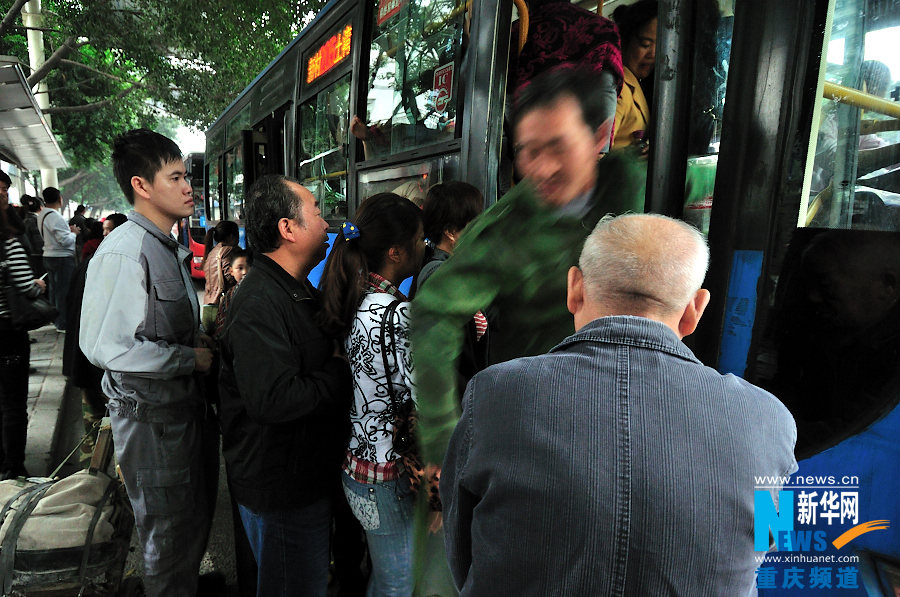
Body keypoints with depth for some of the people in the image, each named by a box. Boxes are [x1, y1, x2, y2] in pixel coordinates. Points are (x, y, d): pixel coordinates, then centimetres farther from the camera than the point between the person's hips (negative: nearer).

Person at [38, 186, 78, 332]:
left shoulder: (41, 215, 10)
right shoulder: (55, 216, -19)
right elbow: (64, 240, -22)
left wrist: (68, 230, 10)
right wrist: (74, 233, -4)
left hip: (48, 256, 9)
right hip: (62, 258, -9)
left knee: (54, 288, 17)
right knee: (63, 290, -4)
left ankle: (55, 319, 26)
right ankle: (63, 324, 0)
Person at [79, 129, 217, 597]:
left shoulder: (169, 248, 11)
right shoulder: (124, 251, -21)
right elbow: (105, 345, -27)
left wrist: (199, 342, 3)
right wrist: (190, 358, -19)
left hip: (185, 404, 9)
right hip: (150, 413, -9)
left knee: (196, 516, 25)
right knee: (168, 532, 9)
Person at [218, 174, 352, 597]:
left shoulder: (298, 290, 9)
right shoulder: (259, 304, -25)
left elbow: (316, 359, 17)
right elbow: (273, 400, -34)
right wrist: (339, 372, -21)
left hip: (307, 478, 9)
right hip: (282, 490, -9)